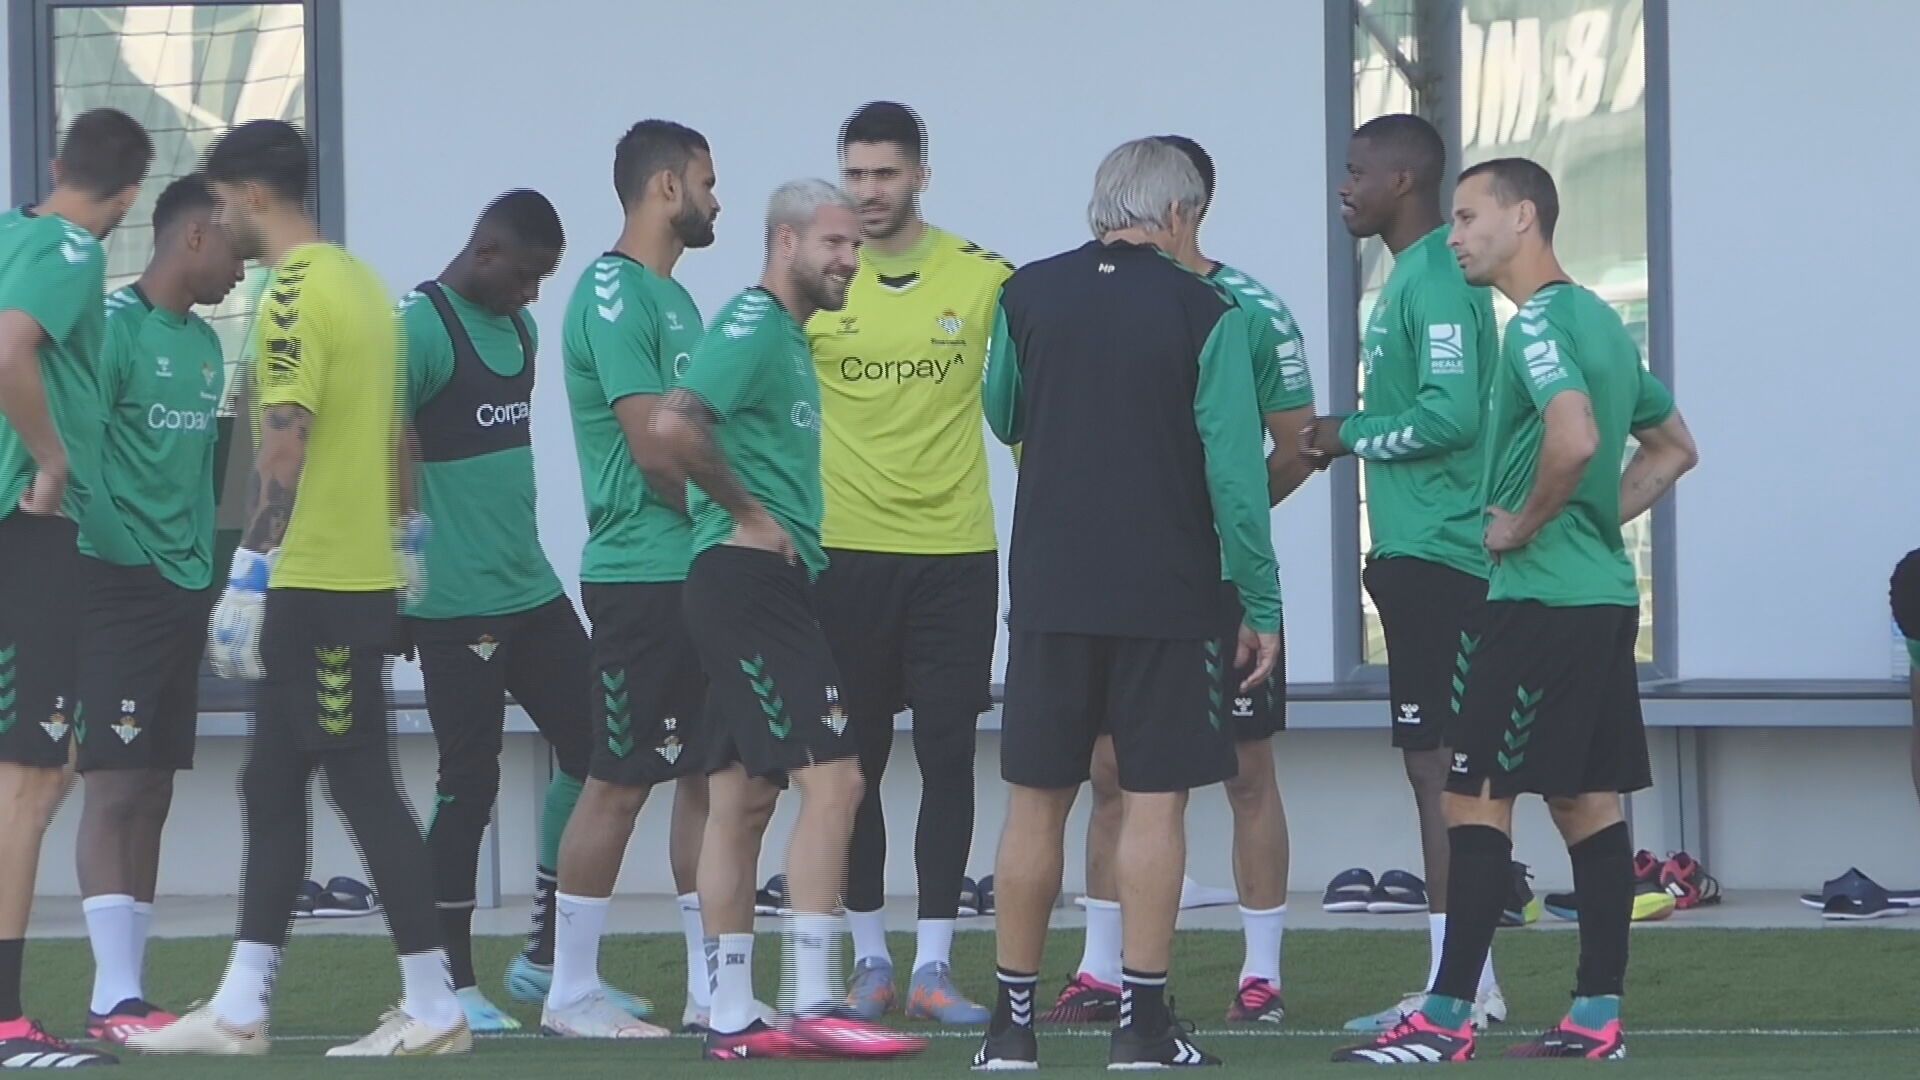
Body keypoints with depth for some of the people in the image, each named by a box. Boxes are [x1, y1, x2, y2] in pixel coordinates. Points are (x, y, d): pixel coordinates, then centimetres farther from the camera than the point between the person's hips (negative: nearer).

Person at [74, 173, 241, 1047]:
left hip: (185, 590, 9)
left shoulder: (204, 344, 17)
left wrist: (207, 570, 18)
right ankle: (115, 996, -13)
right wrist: (124, 553, -22)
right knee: (116, 786, -10)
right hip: (121, 585, -9)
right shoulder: (116, 327, -11)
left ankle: (129, 984, 12)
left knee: (153, 793, 9)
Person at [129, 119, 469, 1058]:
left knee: (363, 788, -5)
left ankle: (433, 1007, -2)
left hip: (314, 585, -10)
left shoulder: (296, 295, -15)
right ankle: (240, 1007, 14)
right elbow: (393, 436, 20)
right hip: (364, 577, 10)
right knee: (270, 786, 12)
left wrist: (250, 573, -21)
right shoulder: (362, 284, 15)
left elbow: (284, 445, -21)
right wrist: (400, 540, 25)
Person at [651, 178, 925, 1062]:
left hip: (766, 585, 11)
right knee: (832, 776, -13)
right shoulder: (753, 326, -13)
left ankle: (731, 1018, 11)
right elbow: (673, 425, -28)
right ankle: (813, 1005, -15)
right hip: (749, 580, -11)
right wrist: (748, 513, -17)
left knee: (743, 798, 9)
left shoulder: (787, 335, 19)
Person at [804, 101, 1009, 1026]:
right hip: (844, 554, 0)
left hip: (955, 550, 0)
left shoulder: (984, 280, 1)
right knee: (855, 758, 5)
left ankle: (935, 965, 3)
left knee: (948, 753, -2)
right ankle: (869, 960, 14)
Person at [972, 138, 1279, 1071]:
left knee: (1036, 801, 8)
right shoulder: (1203, 313, -7)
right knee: (1154, 801, 1)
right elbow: (1234, 470, -9)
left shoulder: (1027, 296, 2)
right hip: (1167, 597, -3)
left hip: (1049, 586, 3)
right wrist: (1262, 607, -3)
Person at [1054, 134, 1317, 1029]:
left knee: (1248, 773, 1)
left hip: (1224, 577, -4)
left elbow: (1298, 445, -3)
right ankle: (1101, 973, 12)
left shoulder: (1251, 311, -5)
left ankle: (1261, 974, 7)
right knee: (1112, 773, 6)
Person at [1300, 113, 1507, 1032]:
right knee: (1436, 763, 11)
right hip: (1414, 552, 10)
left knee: (1438, 764, -9)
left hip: (1437, 558, -10)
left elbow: (1450, 413, -23)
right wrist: (1350, 439, 9)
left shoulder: (1437, 282, -14)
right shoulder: (1411, 277, 17)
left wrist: (1349, 435, -10)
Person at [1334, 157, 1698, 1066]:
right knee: (1587, 799, 9)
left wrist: (1524, 525, -16)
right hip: (1604, 592, 10)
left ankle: (1447, 1018, -9)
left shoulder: (1538, 325, -13)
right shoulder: (1598, 319, 16)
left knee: (1477, 795, -8)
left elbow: (1576, 438, -31)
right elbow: (1672, 448, 26)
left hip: (1539, 599, -10)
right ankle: (1598, 1016, 9)